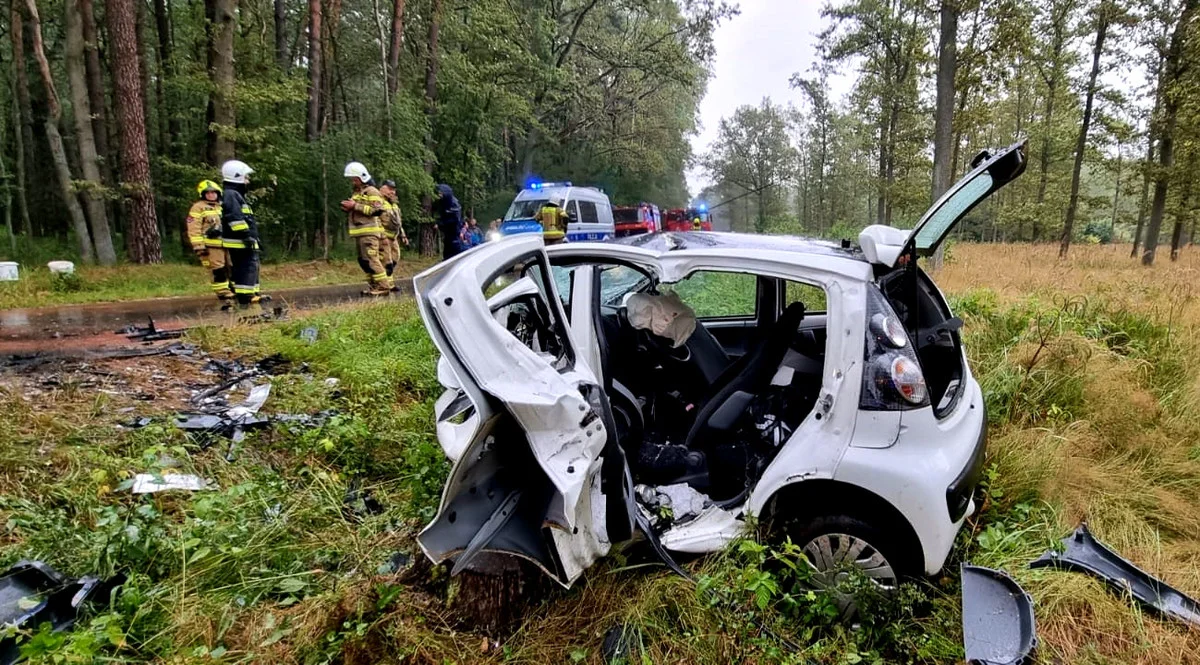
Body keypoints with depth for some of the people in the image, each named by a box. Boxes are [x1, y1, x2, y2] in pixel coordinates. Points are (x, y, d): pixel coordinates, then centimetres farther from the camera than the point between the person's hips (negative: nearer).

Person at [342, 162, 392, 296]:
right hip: (360, 232, 10)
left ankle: (383, 286, -12)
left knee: (371, 259, -14)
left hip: (370, 231, -10)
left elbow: (376, 210, -19)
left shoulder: (371, 191, -6)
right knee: (363, 260, 9)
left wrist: (355, 206, -18)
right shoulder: (356, 193, 22)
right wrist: (348, 209, 9)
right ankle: (373, 286, 15)